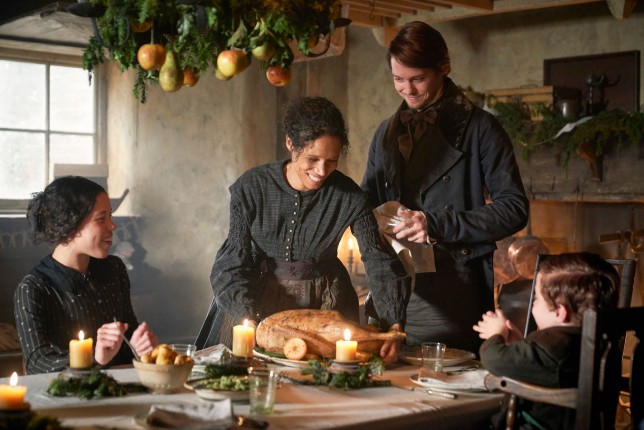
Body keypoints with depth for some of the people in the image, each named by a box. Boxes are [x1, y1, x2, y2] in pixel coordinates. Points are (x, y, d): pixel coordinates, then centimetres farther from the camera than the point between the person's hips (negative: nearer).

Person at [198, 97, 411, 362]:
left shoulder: (348, 197, -10)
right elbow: (234, 263, -9)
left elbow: (379, 261, -10)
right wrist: (246, 317, -24)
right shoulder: (251, 188, -11)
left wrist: (393, 323, -23)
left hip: (324, 303, 0)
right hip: (259, 300, 0)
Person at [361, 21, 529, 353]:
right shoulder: (387, 133, 17)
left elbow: (514, 210, -7)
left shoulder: (478, 128, -1)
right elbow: (368, 203, 25)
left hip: (452, 291, -5)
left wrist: (436, 226, -15)